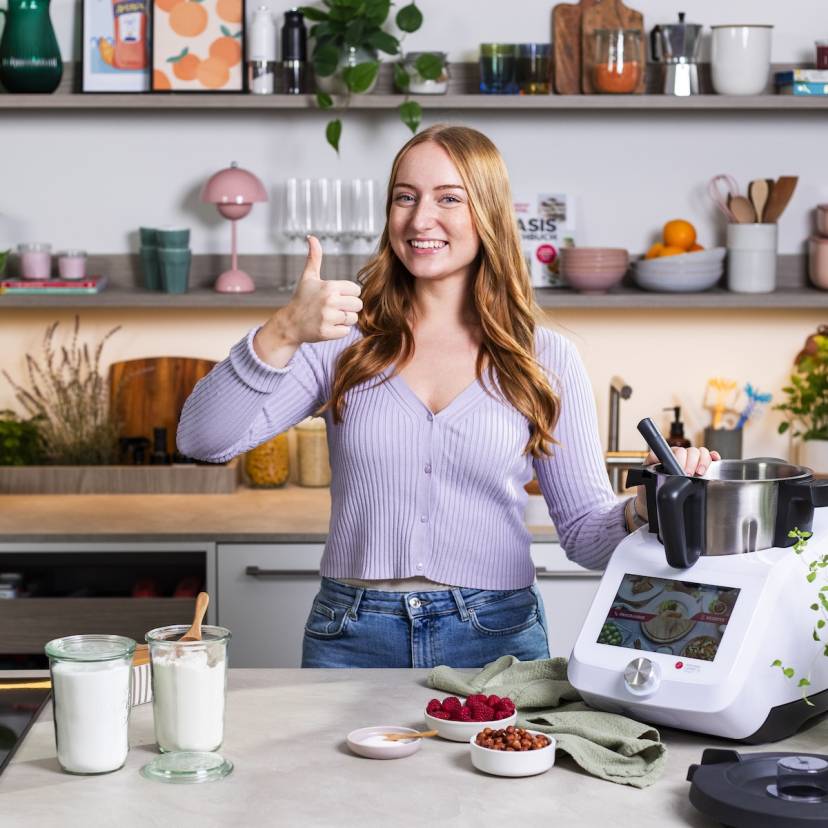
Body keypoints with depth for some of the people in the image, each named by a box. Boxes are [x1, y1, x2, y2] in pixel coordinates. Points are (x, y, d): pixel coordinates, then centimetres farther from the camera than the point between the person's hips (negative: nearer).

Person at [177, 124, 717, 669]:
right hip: (353, 640, 1)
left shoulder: (546, 359, 3)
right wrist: (282, 334, -22)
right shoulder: (344, 341, 2)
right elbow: (203, 439, -8)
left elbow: (586, 532, 5)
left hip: (496, 640, 0)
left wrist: (646, 508, -17)